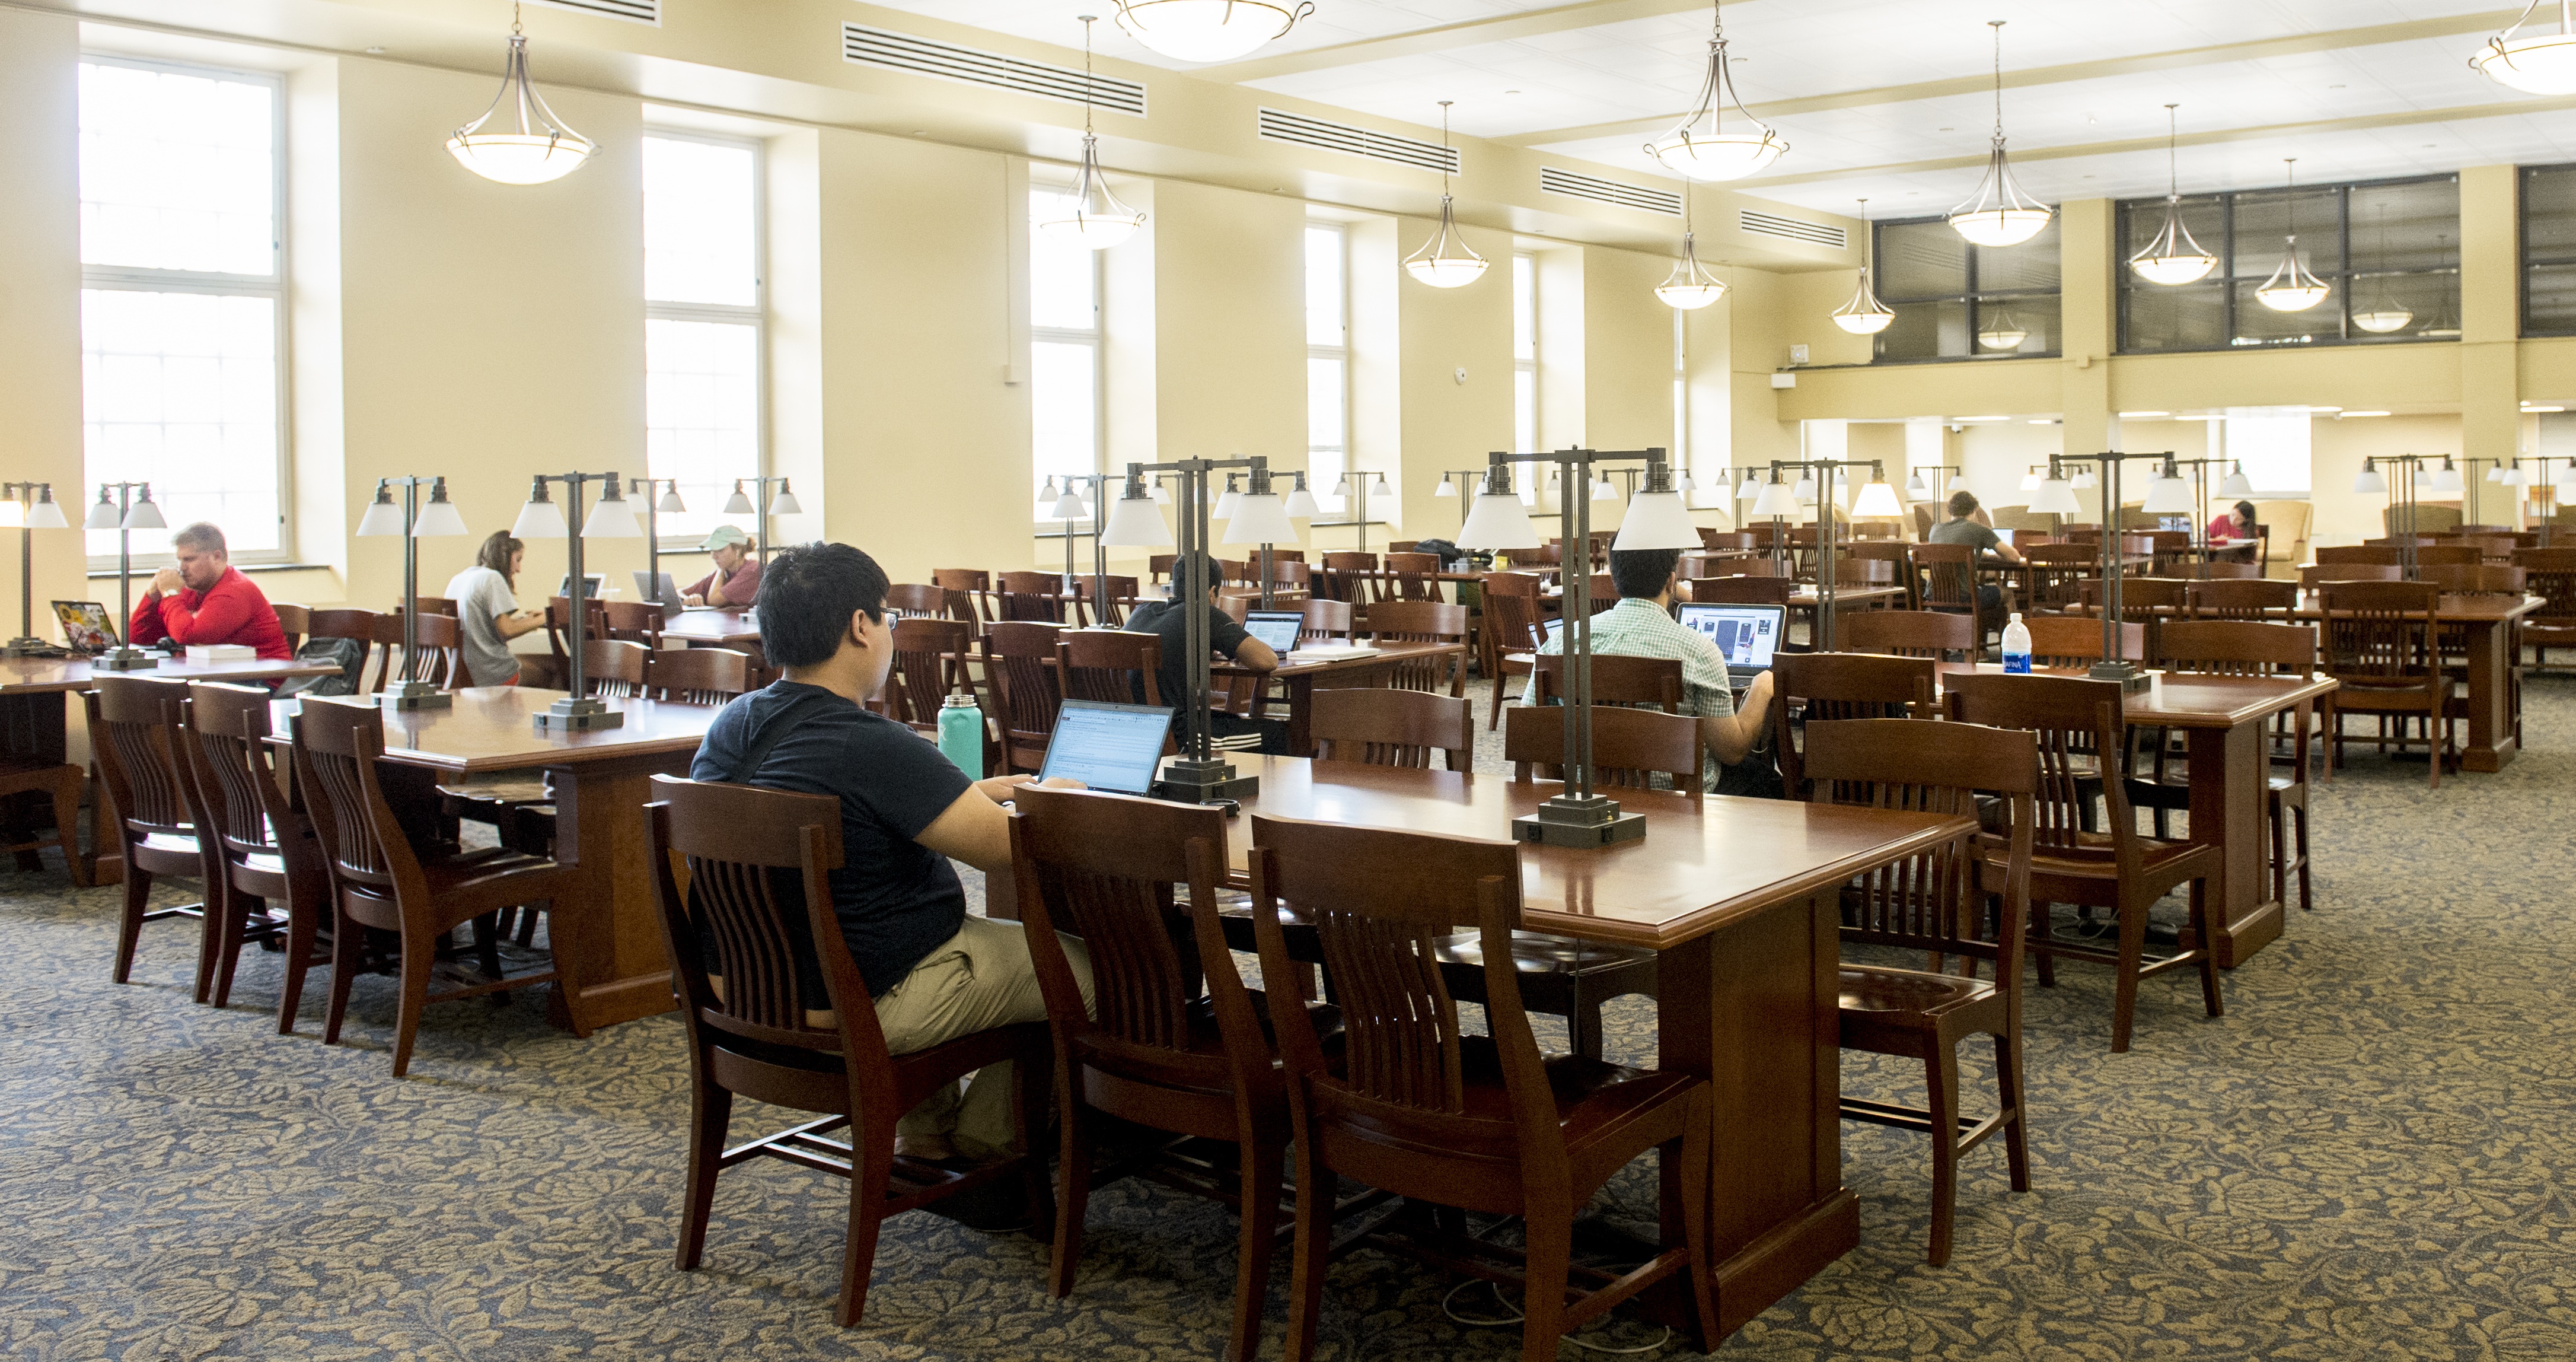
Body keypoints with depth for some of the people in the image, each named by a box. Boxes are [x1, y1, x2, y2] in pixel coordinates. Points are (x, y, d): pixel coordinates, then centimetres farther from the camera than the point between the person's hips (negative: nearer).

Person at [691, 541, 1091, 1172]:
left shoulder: (730, 725, 1)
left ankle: (926, 1140, 34)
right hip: (868, 1005, -9)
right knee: (1084, 966, 5)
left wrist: (970, 792, 14)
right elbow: (1003, 845, -24)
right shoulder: (873, 747, -27)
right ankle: (979, 1148, 21)